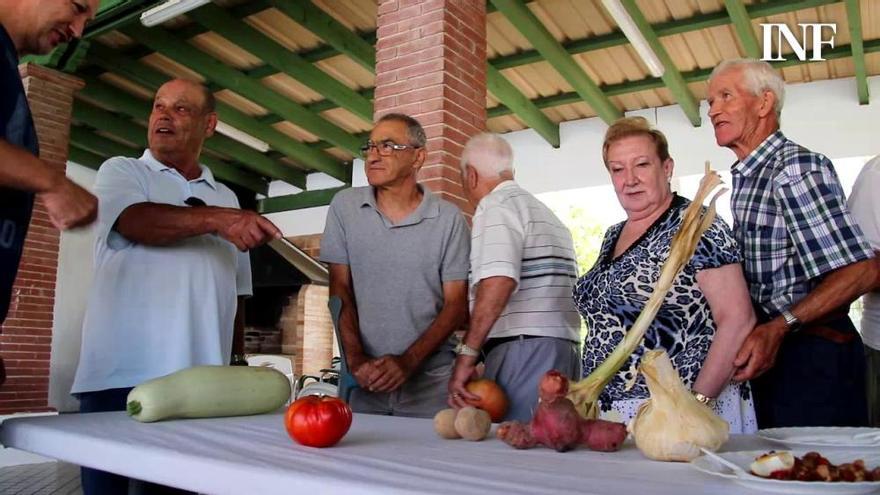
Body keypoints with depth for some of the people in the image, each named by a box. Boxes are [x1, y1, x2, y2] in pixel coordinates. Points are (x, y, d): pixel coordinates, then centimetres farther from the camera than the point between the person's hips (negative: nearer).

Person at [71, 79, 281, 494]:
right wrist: (217, 220, -27)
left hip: (203, 384, 3)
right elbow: (137, 223, -14)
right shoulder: (121, 172, 10)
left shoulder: (226, 198, 18)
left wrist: (237, 368, 11)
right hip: (121, 378, -3)